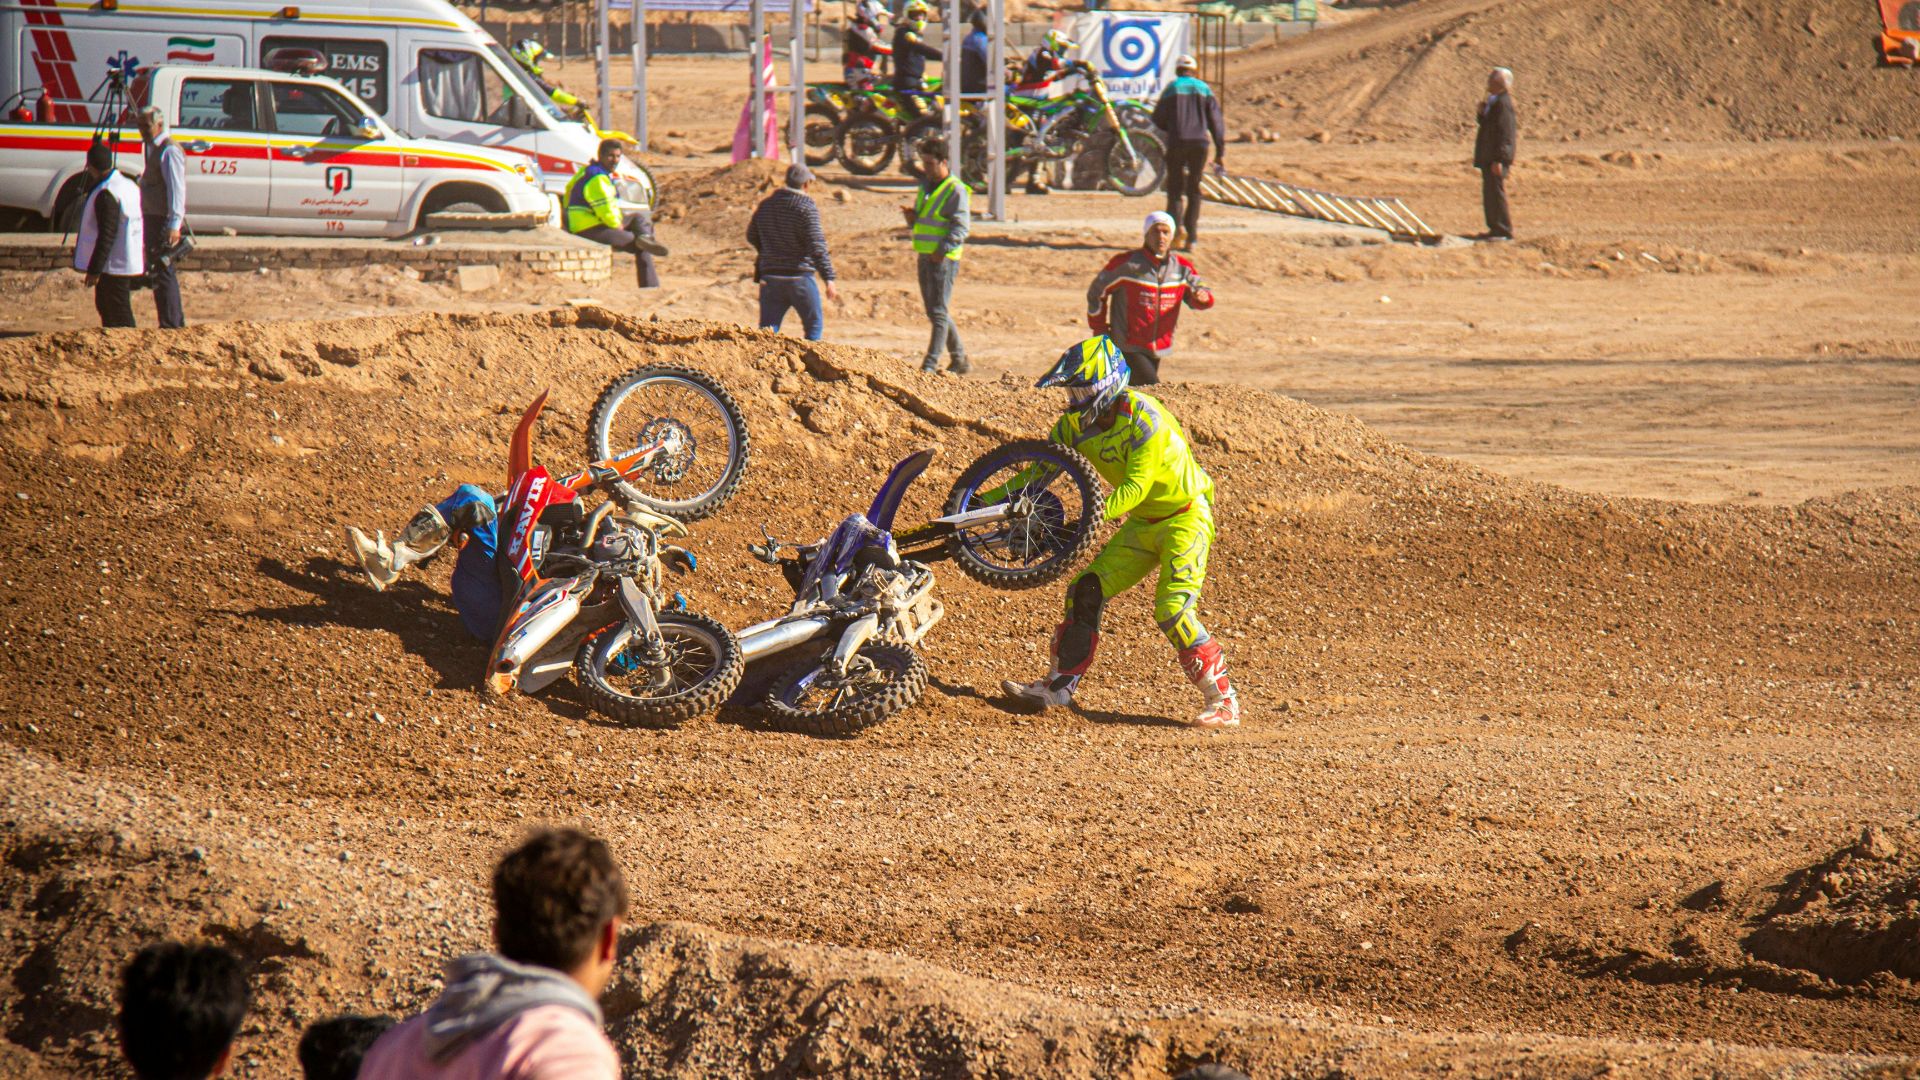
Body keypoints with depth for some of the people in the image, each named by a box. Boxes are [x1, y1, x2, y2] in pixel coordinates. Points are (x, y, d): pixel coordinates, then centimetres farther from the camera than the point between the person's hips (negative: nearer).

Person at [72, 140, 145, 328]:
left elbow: (106, 236, -24)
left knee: (118, 315, -5)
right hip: (130, 262, 10)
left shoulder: (106, 195, -22)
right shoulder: (128, 185, 9)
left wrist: (94, 270, -19)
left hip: (114, 265, -10)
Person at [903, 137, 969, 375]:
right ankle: (959, 360, 24)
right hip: (925, 257, 9)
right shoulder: (926, 185, 16)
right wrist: (911, 217, 1)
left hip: (944, 259, -9)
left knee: (939, 312, -9)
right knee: (934, 312, 13)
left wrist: (943, 249, -27)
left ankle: (930, 365, -11)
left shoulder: (955, 190, -10)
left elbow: (961, 227, -17)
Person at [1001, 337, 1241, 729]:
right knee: (1086, 592, -1)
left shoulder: (1142, 417, -25)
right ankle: (1058, 685, 5)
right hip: (1144, 522, 8)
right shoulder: (1075, 424, -2)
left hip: (1185, 517, -8)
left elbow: (1136, 487, -30)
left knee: (1172, 609, -20)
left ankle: (1223, 701, -13)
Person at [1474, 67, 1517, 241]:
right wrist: (1482, 112, 3)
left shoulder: (1503, 103, -17)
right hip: (1489, 157, 10)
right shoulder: (1494, 101, 14)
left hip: (1496, 158, -10)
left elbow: (1504, 132, -21)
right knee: (1489, 194, 14)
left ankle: (1504, 231, -3)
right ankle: (1495, 229, 21)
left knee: (1496, 192, -7)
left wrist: (1498, 160, -23)